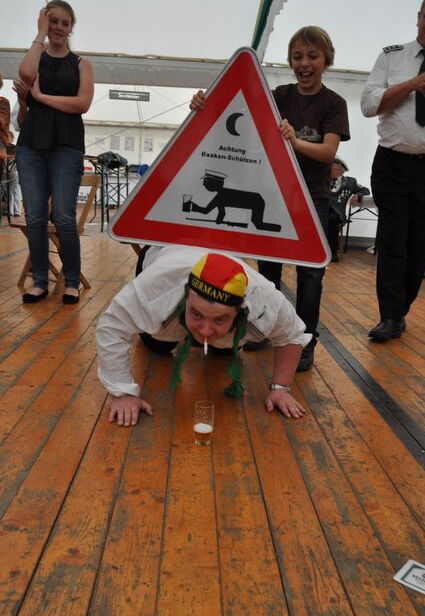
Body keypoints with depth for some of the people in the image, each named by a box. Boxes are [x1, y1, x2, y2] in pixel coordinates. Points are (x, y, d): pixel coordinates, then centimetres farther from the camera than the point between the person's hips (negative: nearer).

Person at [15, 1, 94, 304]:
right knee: (35, 218, -1)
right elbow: (26, 74, -11)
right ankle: (40, 282, 8)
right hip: (31, 144, 2)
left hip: (67, 146, -2)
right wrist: (40, 34, 0)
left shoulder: (81, 64, 11)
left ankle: (72, 282, 3)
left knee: (64, 218, -9)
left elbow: (83, 103, -5)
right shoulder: (36, 58, 15)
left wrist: (41, 96, -3)